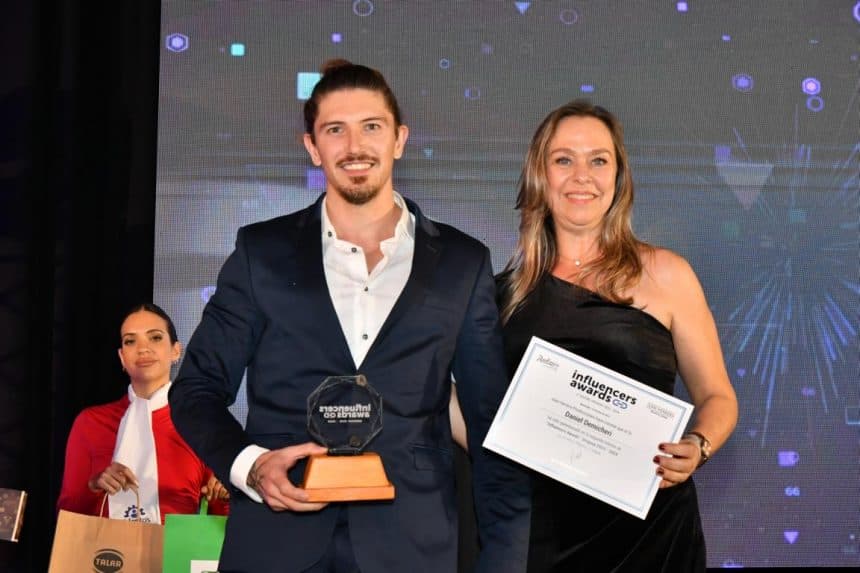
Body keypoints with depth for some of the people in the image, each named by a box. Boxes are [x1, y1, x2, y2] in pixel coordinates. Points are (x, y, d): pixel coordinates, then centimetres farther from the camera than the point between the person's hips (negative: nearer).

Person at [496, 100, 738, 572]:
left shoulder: (664, 274, -1)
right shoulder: (510, 289, 6)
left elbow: (716, 397, 3)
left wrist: (697, 448, -16)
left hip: (647, 527, -2)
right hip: (539, 527, 2)